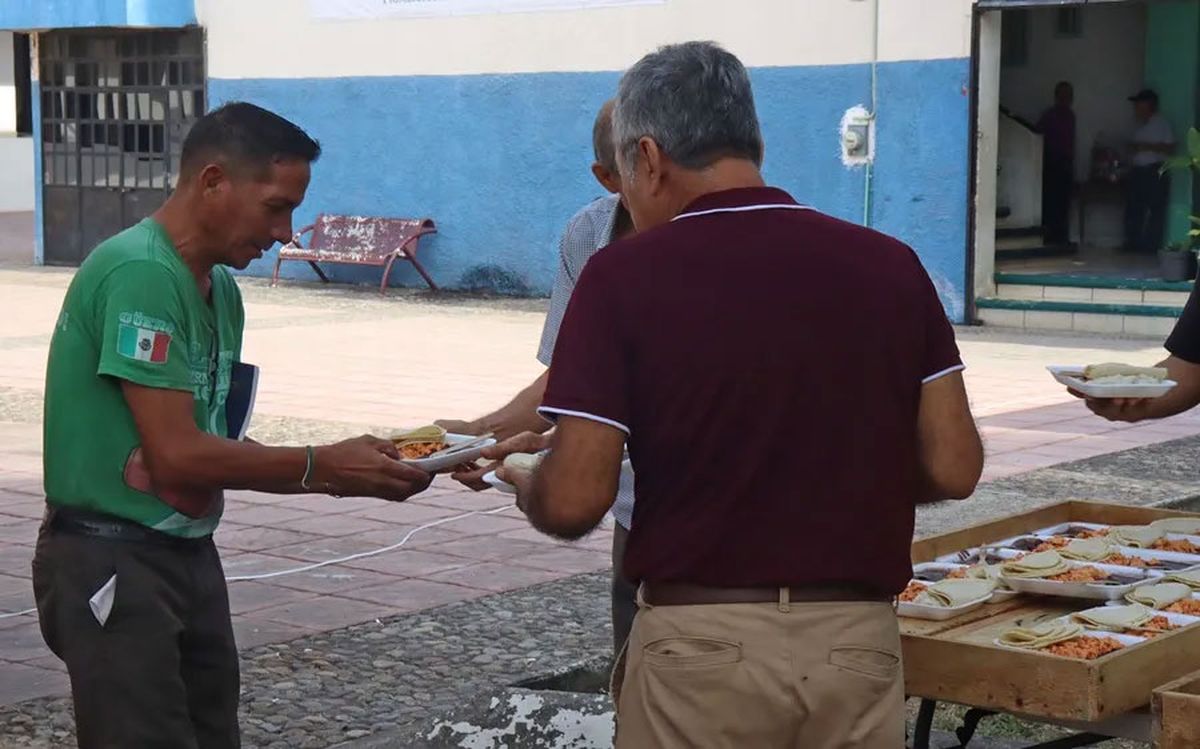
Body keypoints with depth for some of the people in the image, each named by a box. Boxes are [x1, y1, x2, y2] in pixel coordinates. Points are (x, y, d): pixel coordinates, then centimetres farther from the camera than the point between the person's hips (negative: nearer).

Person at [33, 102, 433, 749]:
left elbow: (217, 441, 10)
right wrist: (324, 466, -14)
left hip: (188, 550, 9)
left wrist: (345, 470, -5)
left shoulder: (219, 286, 10)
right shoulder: (140, 272, -19)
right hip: (114, 564, -9)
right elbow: (177, 453, -21)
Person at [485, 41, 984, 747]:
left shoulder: (625, 275, -10)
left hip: (700, 642, -3)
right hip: (859, 640, 3)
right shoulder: (890, 265, 0)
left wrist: (526, 481, 9)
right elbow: (953, 467, 1)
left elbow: (575, 500, -13)